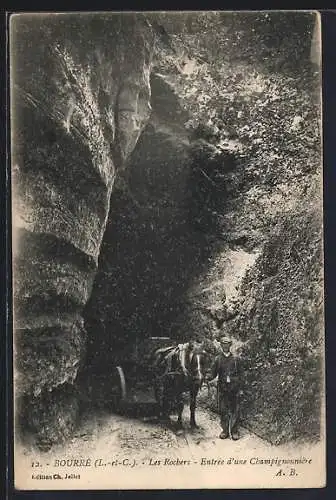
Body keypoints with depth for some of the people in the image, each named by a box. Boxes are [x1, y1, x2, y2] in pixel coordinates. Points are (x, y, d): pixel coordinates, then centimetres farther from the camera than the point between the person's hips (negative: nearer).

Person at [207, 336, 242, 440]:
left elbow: (239, 374, 8)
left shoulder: (235, 359, 5)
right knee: (223, 410, 5)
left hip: (234, 387, 0)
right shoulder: (217, 359, 4)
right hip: (222, 387, 0)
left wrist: (239, 388, 4)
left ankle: (234, 431, 12)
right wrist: (208, 378, -17)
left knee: (234, 410, 2)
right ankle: (225, 430, 17)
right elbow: (213, 373, 3)